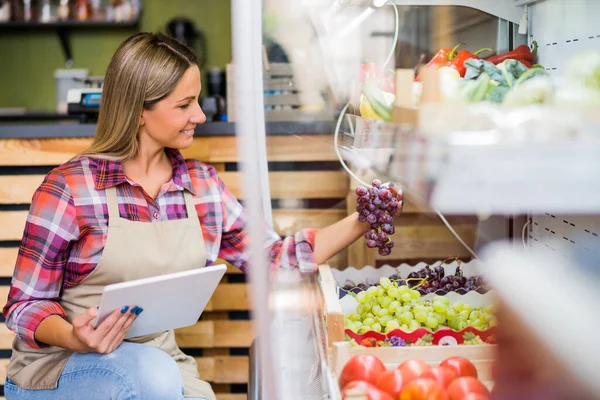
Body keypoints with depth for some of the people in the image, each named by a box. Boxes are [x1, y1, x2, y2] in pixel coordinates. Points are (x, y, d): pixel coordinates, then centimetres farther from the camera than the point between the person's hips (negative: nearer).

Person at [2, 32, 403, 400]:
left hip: (159, 363, 4)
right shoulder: (69, 187, -13)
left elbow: (274, 259, 6)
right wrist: (76, 338, -29)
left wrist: (361, 222, -2)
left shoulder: (202, 185, 4)